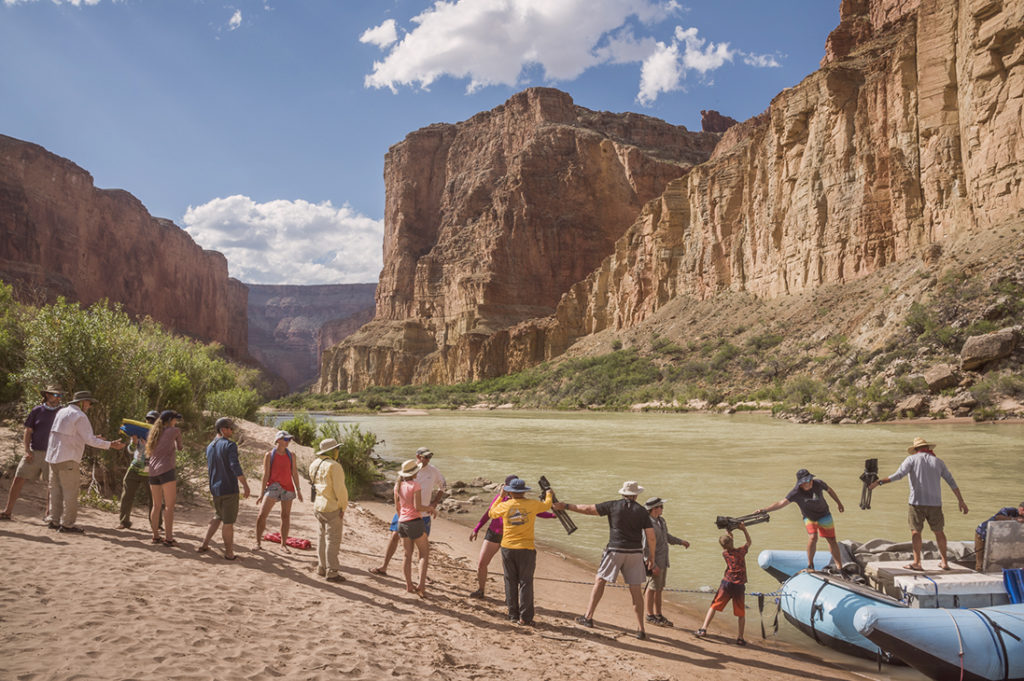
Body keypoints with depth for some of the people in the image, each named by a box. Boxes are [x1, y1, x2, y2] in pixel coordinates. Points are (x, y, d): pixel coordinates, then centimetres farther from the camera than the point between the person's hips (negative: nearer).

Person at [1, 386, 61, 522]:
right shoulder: (37, 411, 1)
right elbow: (28, 431, 3)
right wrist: (27, 450, -6)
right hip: (34, 452, 1)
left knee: (52, 484, -3)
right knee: (18, 479, 0)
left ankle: (49, 515, 5)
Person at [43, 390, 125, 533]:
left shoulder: (61, 412, 16)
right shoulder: (80, 416, -11)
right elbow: (89, 439, -16)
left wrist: (95, 439, 23)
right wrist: (110, 445, -15)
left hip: (53, 457, 9)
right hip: (68, 459, -9)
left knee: (56, 490, 13)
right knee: (70, 492, -3)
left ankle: (54, 521, 16)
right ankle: (67, 524, -2)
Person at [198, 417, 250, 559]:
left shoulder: (210, 447, 11)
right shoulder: (230, 445, -13)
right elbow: (235, 466, -23)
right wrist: (245, 485, -21)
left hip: (215, 489, 7)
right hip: (229, 489, -7)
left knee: (218, 517, 24)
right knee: (228, 521, 1)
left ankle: (204, 545, 21)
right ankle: (229, 552, 9)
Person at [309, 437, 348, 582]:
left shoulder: (314, 464, 8)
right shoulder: (334, 466, -17)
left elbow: (314, 484, 14)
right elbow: (340, 489, -18)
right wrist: (343, 506, -9)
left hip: (318, 506, 8)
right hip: (332, 507, -8)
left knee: (322, 538, 16)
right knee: (332, 540, -3)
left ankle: (321, 567, 23)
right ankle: (332, 572, -1)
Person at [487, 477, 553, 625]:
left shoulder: (504, 505, -2)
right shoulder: (532, 504, -4)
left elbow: (491, 513, 17)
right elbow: (546, 505, 16)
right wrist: (549, 495, 37)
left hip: (507, 548, 2)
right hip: (526, 548, -2)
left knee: (510, 581, 11)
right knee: (525, 582, 3)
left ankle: (513, 615, 16)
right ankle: (525, 617, 2)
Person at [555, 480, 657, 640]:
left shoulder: (613, 506, -1)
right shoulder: (642, 511, 2)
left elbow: (587, 509, 0)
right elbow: (652, 538, -1)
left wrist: (566, 506, 11)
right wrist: (652, 558, 11)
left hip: (615, 551, -2)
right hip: (635, 553, 2)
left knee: (599, 581, 13)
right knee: (636, 591, 7)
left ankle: (588, 617, 12)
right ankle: (641, 630, 7)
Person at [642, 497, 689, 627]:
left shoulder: (661, 521, 9)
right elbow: (646, 546, -21)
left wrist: (680, 541, 21)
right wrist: (652, 564, -23)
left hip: (663, 560, 9)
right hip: (655, 560, -9)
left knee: (659, 588, 15)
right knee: (653, 587, 0)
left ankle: (658, 615, 24)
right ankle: (650, 616, 11)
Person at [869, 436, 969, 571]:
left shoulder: (912, 459, 1)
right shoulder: (938, 461, 11)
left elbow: (898, 475, -13)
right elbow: (951, 482, 11)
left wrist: (879, 482, -14)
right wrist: (961, 501, 16)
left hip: (917, 502, -3)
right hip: (935, 503, 3)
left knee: (915, 530, -1)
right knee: (938, 531, 14)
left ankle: (917, 562, -8)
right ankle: (944, 561, 21)